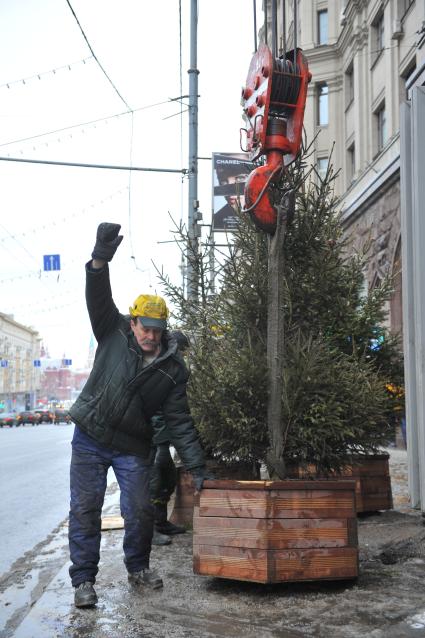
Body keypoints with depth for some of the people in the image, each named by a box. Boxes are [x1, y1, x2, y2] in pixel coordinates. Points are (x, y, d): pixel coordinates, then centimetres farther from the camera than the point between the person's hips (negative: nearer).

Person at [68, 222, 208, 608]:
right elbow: (98, 299, -23)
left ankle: (138, 568, 27)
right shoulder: (114, 333, -7)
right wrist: (100, 261, -43)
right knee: (85, 510, -1)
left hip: (133, 447, 1)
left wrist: (197, 467, -11)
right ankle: (84, 580, 8)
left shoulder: (173, 370, -7)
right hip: (90, 438, -1)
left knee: (140, 510, 3)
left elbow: (180, 421, -5)